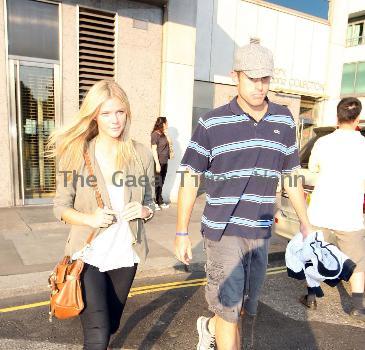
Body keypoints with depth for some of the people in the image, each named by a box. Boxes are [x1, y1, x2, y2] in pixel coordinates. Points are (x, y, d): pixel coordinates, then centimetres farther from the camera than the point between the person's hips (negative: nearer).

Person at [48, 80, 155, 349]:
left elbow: (150, 202, 8)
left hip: (125, 255, 3)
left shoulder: (142, 155, -3)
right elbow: (61, 207, -2)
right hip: (88, 255, -2)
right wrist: (89, 218, -21)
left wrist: (144, 211, -15)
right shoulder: (75, 154, -8)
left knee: (110, 325, 22)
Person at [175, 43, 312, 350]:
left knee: (243, 304, 19)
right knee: (229, 307, 4)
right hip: (223, 230, -4)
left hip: (261, 231, 5)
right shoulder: (212, 123, -8)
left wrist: (305, 223, 14)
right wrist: (182, 233, -7)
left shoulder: (284, 120, 4)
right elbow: (189, 178, -5)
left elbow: (291, 174, 12)